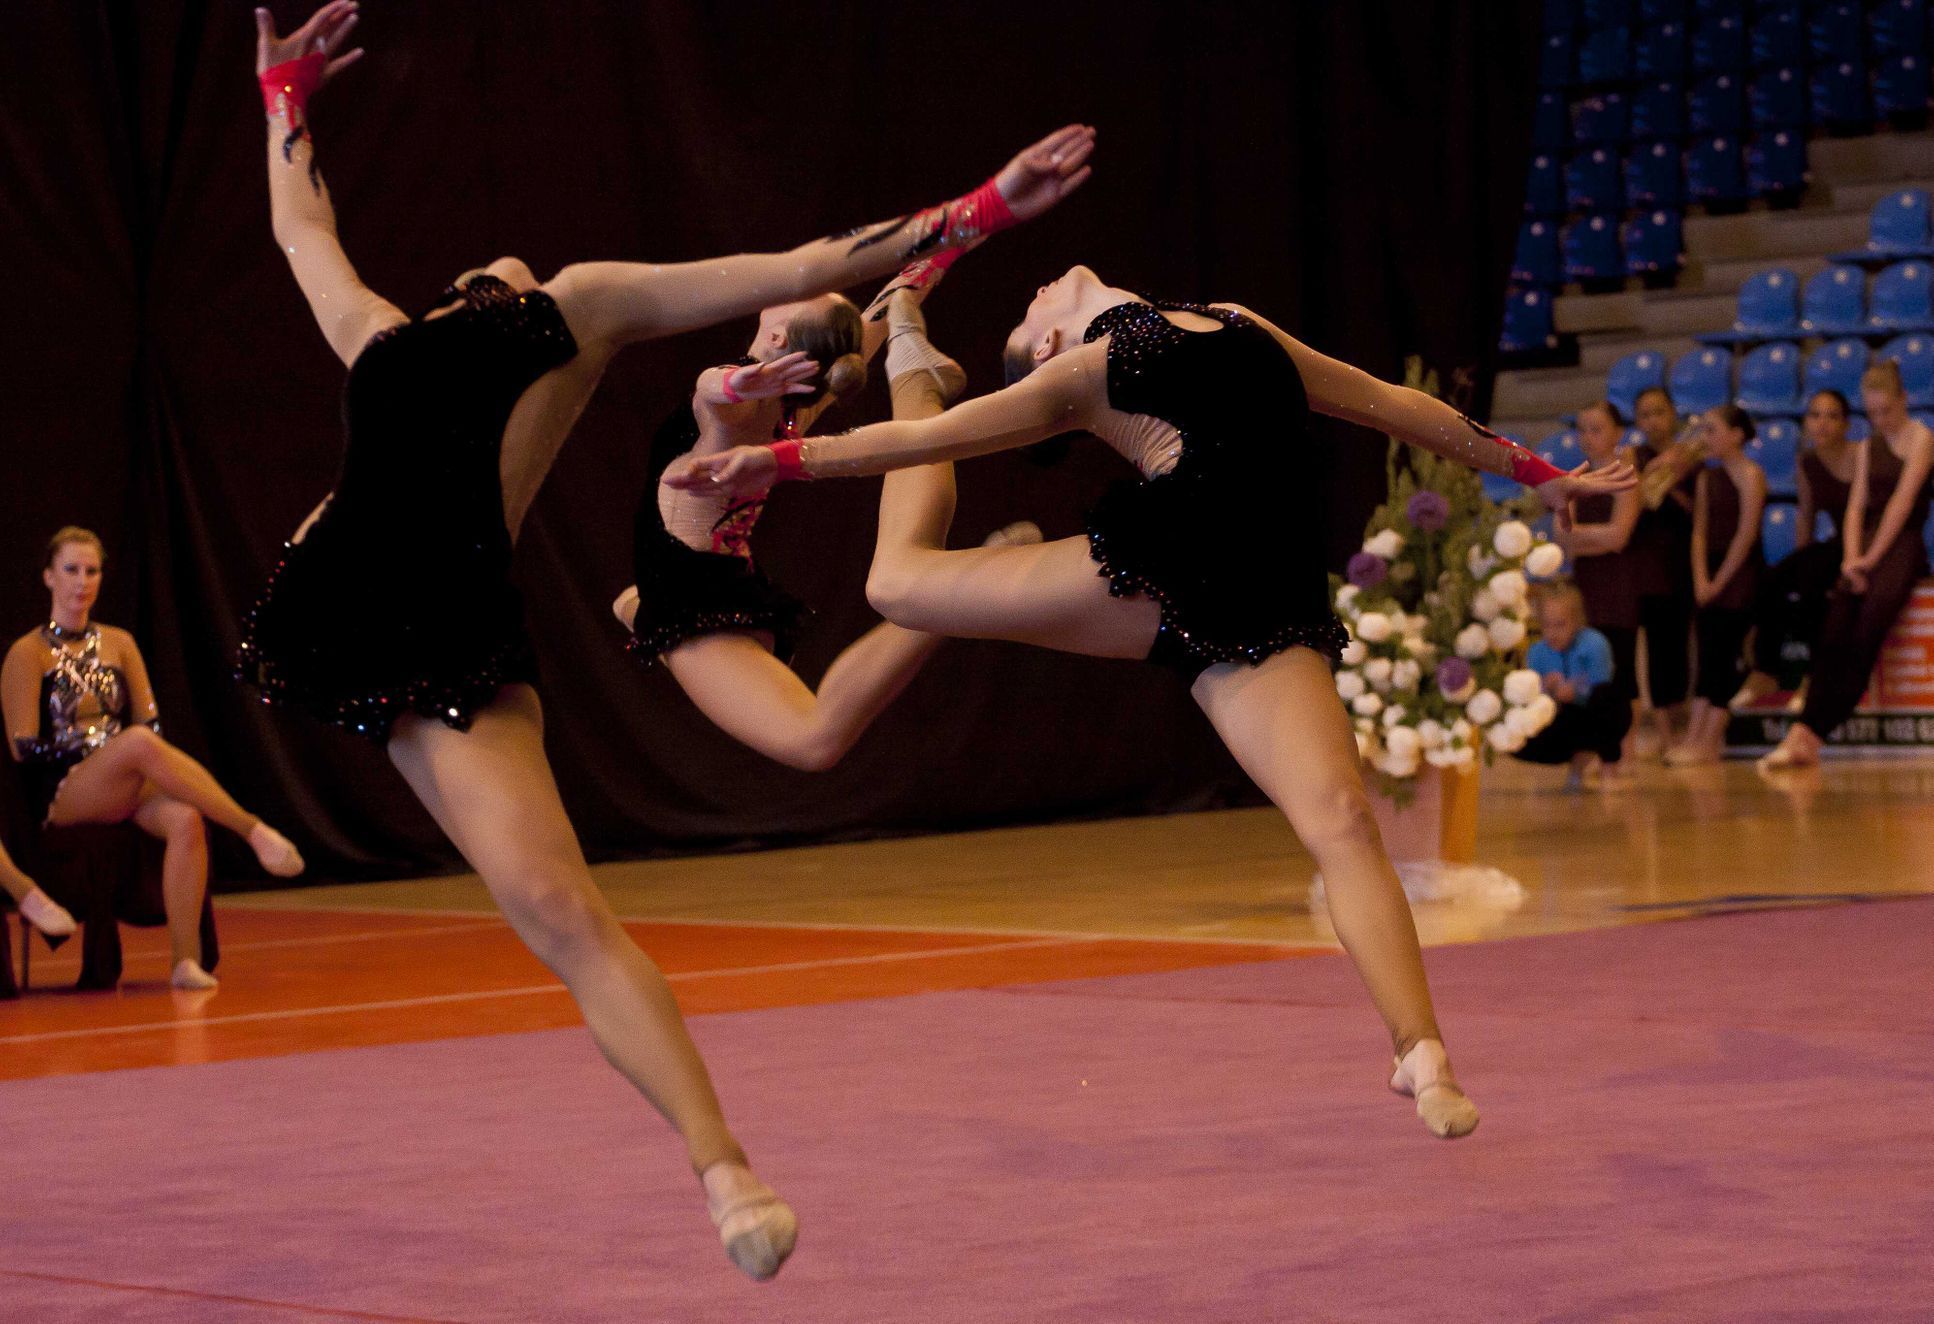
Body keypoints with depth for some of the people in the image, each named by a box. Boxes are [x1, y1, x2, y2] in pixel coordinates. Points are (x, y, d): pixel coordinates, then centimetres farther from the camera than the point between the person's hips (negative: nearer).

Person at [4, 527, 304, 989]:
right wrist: (104, 750, -11)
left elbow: (151, 721, 13)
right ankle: (255, 832, -39)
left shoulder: (118, 644, 17)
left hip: (126, 789, 5)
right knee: (139, 743, -37)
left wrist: (142, 753, -9)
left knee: (186, 818, -32)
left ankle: (185, 959, -35)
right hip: (62, 795, -5)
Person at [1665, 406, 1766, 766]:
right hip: (1711, 575, 7)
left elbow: (1746, 534, -13)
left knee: (1721, 657, -8)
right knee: (1707, 657, 3)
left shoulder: (1750, 475, -9)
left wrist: (1719, 581, -12)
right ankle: (1694, 737, -1)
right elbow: (1700, 531, 9)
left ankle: (1708, 742, -8)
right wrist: (1700, 579, -4)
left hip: (1739, 574, -7)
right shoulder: (1707, 477, 13)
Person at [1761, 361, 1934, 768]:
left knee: (1866, 635, -26)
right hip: (1867, 546, 4)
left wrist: (1872, 557, -14)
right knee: (1834, 632, -19)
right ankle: (1805, 737, -31)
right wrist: (1851, 557, -7)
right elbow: (1857, 505, 11)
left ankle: (1807, 735, -28)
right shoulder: (1866, 448, 19)